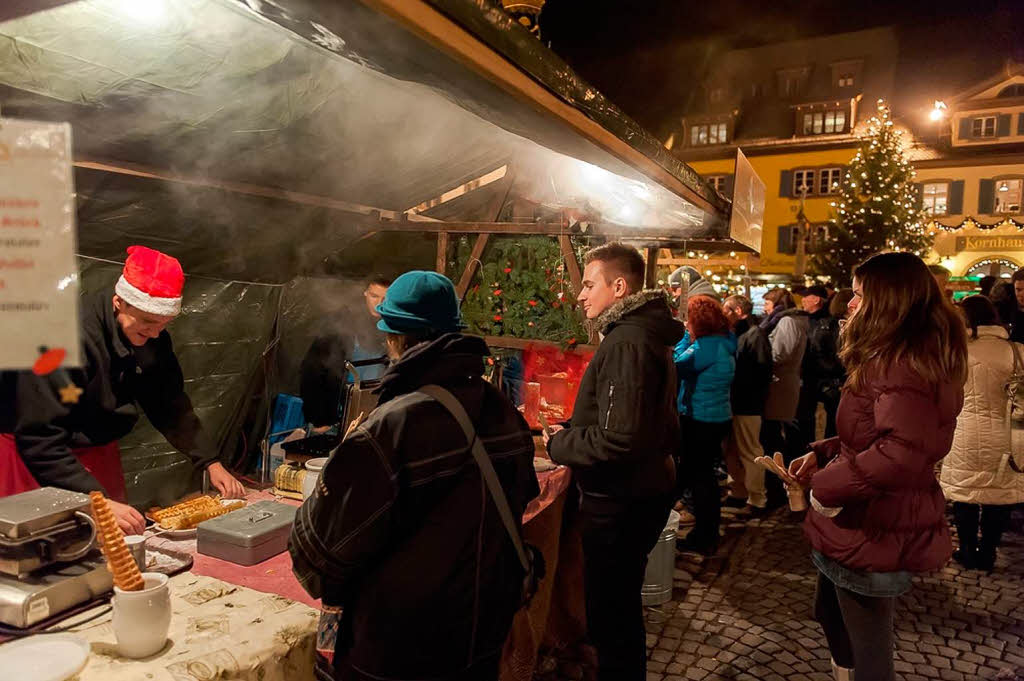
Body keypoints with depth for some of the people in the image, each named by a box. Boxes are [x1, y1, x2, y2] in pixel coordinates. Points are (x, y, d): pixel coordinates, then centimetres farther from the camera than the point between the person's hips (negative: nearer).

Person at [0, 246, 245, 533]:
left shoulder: (151, 337, -7)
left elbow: (170, 405, 2)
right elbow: (39, 439, -30)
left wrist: (211, 463, -6)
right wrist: (98, 500, -36)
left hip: (98, 450, 6)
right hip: (33, 459, -6)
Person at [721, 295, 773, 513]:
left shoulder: (755, 334, -14)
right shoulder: (736, 334, 16)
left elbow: (762, 371, -21)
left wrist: (754, 396, -18)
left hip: (747, 405, -9)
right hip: (733, 403, 9)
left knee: (750, 453, 1)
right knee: (732, 452, 16)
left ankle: (756, 500, 12)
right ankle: (738, 493, 29)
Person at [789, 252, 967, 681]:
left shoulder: (902, 361, -24)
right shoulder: (891, 358, 11)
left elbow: (902, 454, -37)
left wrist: (826, 483, -25)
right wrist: (821, 454, 7)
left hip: (875, 533, -10)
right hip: (871, 525, 11)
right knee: (830, 615, 27)